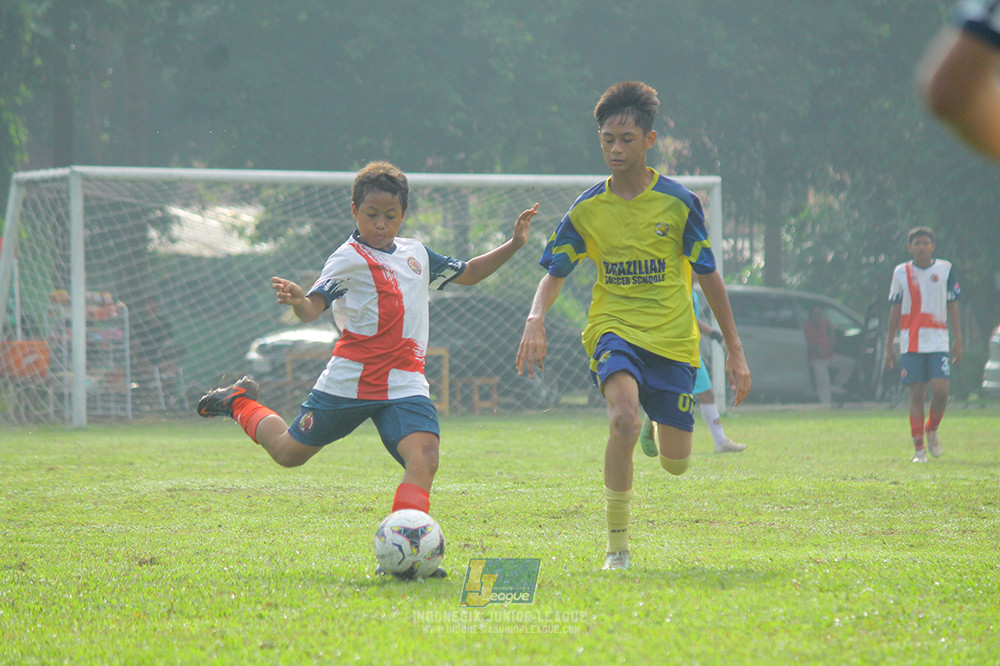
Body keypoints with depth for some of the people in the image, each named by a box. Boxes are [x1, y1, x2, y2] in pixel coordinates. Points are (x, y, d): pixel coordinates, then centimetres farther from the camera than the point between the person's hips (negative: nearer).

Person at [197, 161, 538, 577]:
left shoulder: (415, 254, 14)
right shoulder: (349, 259, -8)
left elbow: (467, 274, 29)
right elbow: (314, 306, -21)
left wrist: (513, 246, 20)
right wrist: (298, 302, -45)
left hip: (404, 386, 4)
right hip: (351, 381, -4)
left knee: (424, 458, -21)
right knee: (288, 453, 11)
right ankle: (241, 403, 41)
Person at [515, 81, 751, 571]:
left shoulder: (678, 202, -3)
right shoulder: (587, 210, 1)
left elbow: (708, 276, 4)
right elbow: (554, 273, 5)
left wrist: (735, 350, 4)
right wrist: (535, 319, -17)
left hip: (672, 338, 1)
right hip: (614, 329, 0)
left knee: (675, 464, 0)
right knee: (625, 419, -31)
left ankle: (660, 425, 41)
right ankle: (617, 546, -18)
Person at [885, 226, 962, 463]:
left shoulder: (946, 270, 5)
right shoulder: (901, 273, 6)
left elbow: (953, 306, 8)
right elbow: (895, 310, 10)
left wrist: (958, 339, 2)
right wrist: (889, 345, 8)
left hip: (938, 341, 0)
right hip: (911, 343, 0)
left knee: (941, 390, -13)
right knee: (916, 394, -4)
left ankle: (932, 429, 15)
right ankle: (918, 448, 2)